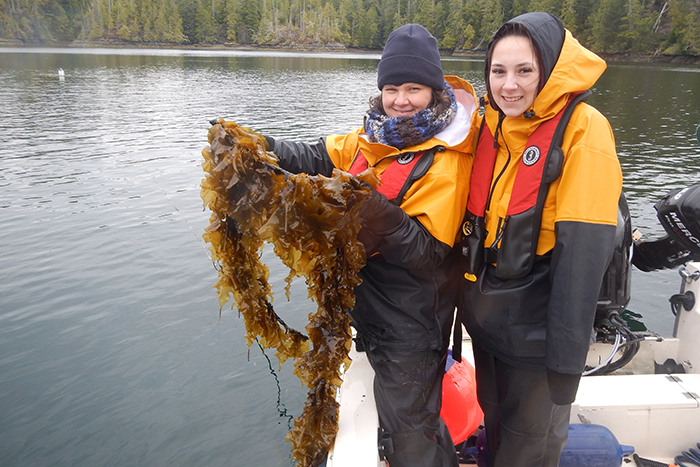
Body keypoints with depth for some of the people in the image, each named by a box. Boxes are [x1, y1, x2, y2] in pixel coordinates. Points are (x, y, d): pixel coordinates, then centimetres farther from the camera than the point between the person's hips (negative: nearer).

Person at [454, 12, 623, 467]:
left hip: (537, 327, -5)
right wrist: (470, 300, 11)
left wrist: (567, 356, -22)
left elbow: (584, 253, -22)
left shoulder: (582, 132, -17)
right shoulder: (493, 124, 2)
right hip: (486, 317, 6)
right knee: (494, 422, 26)